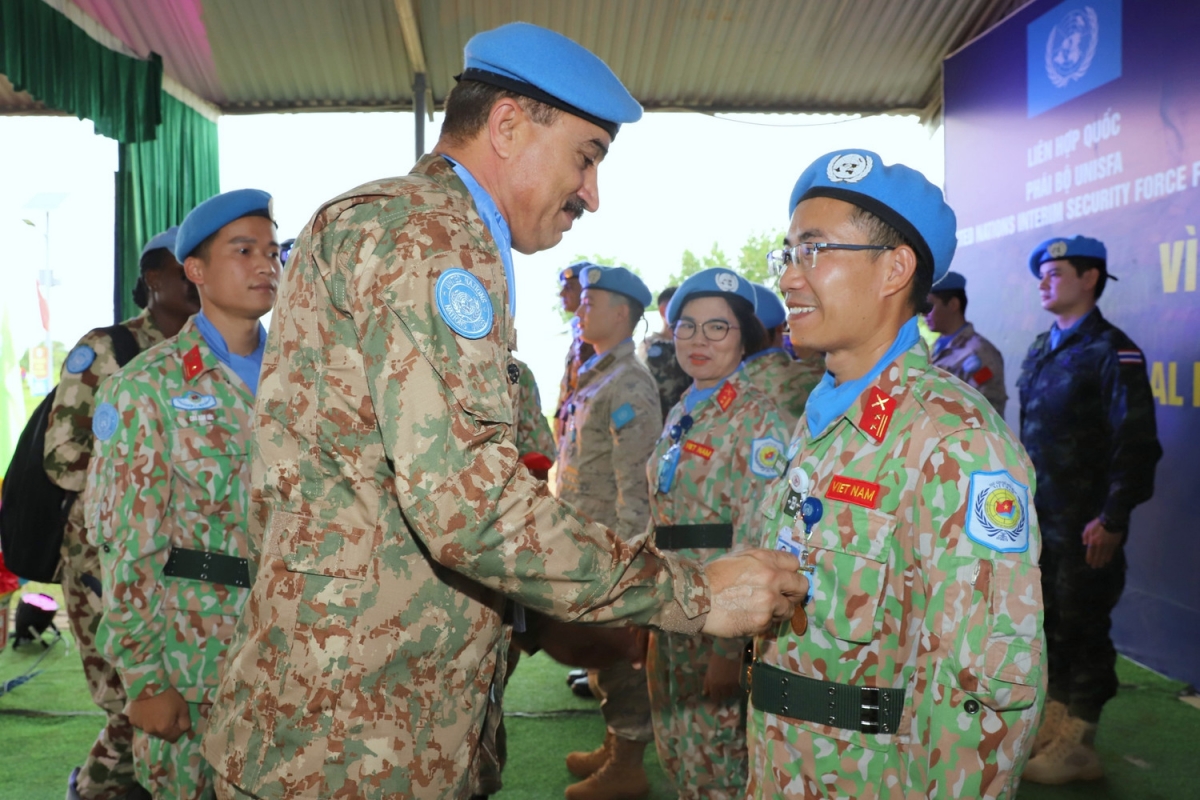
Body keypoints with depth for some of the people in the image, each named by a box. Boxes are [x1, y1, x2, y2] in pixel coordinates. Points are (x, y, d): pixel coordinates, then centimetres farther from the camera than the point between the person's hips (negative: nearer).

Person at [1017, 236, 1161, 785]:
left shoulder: (1111, 352, -11)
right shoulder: (1041, 351, 12)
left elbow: (1136, 445, -16)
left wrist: (1112, 521, -18)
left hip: (1085, 527, -7)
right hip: (1038, 518, 7)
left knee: (1082, 630, 4)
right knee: (1048, 624, 15)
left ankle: (1076, 748, 17)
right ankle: (1053, 726, 30)